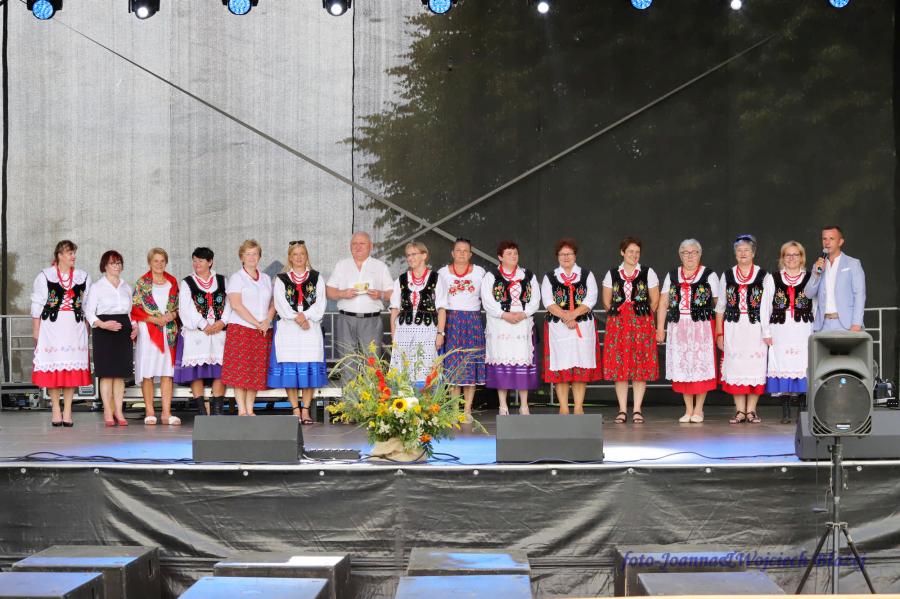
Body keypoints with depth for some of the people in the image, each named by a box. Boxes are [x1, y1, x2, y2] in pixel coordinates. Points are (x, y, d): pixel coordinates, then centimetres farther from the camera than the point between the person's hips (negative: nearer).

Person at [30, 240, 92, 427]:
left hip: (75, 327, 2)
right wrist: (36, 332, -1)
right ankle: (55, 410, 9)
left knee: (72, 367, 1)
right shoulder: (44, 276, 2)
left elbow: (87, 306, 12)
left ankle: (68, 410, 8)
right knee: (52, 367, -1)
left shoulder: (83, 277, 9)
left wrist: (87, 330, 6)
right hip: (51, 326, -2)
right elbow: (37, 306, 2)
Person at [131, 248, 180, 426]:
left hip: (169, 331, 3)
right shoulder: (142, 283, 2)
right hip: (148, 331, -3)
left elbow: (178, 305, 16)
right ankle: (150, 412, 3)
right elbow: (135, 308, -3)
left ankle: (166, 413, 1)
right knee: (148, 373, -3)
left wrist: (172, 315, -5)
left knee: (167, 372, 0)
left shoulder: (172, 282, 13)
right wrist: (155, 319, -12)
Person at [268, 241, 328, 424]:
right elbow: (281, 304, -1)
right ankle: (295, 410, 1)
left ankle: (305, 410, 1)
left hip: (311, 328, 0)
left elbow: (320, 303, 2)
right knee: (289, 370, -4)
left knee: (310, 369, -4)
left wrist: (305, 315, -13)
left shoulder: (317, 278, 12)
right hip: (287, 329, 0)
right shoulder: (280, 279, 10)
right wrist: (296, 318, -14)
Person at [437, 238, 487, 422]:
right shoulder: (443, 272, 8)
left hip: (473, 321, 0)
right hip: (451, 321, 0)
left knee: (471, 363, -3)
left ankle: (467, 410, 1)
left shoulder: (479, 272, 8)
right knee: (453, 365, -2)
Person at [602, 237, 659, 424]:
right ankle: (622, 410, 5)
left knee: (641, 365, -2)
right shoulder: (612, 274, 7)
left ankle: (637, 410, 3)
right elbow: (607, 301, 12)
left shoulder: (648, 273, 4)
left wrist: (643, 317, 5)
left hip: (642, 324, -1)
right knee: (618, 365, -1)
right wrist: (618, 316, 7)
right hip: (617, 324, 1)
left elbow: (655, 300, 6)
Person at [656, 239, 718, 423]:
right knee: (682, 366, 3)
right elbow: (663, 304, 11)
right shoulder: (672, 276, 13)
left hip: (702, 326, -3)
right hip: (678, 328, 3)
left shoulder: (709, 275, 5)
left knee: (701, 366, -4)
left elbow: (718, 305, 2)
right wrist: (660, 329, 4)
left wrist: (718, 331, -3)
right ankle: (688, 410, 12)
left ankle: (698, 410, 6)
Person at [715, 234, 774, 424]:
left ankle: (751, 410, 7)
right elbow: (720, 306, 11)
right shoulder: (727, 276, 10)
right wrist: (719, 333, 7)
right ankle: (740, 411, 6)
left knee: (755, 366, -1)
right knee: (735, 366, 0)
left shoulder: (765, 277, 3)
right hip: (733, 329, 2)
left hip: (756, 328, -1)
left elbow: (768, 307, 0)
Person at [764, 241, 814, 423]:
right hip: (781, 330, 1)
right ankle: (785, 413, 2)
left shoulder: (810, 278, 8)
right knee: (783, 367, -3)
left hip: (804, 330, -1)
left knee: (803, 366, -6)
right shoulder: (774, 279, 9)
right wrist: (766, 332, 1)